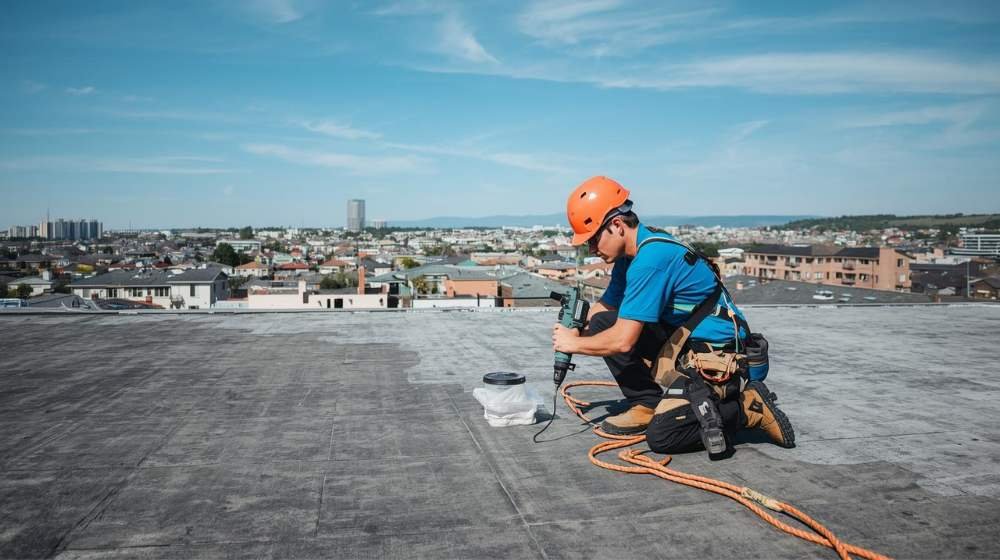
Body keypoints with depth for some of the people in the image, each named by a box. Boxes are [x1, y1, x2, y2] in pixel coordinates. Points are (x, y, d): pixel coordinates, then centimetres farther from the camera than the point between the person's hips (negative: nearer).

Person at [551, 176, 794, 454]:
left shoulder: (651, 258, -26)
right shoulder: (629, 255, 5)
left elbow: (623, 340, -26)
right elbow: (604, 307, 15)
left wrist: (574, 344, -10)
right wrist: (575, 332, -5)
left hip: (715, 355, -9)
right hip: (680, 342, 9)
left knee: (661, 437, -19)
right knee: (601, 323, 0)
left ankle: (749, 407, 0)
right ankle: (647, 405, 6)